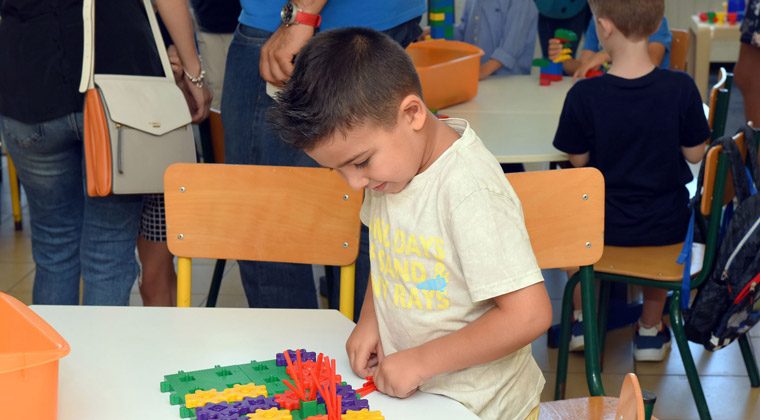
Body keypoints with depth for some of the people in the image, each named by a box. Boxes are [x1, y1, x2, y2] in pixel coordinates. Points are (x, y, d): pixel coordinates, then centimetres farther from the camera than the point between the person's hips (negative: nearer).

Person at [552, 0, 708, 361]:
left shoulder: (584, 95, -21)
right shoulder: (681, 88, -18)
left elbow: (578, 159, -7)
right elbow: (694, 154, -6)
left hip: (605, 226, -1)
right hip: (667, 227, 1)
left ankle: (581, 318, 39)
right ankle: (650, 329, 40)